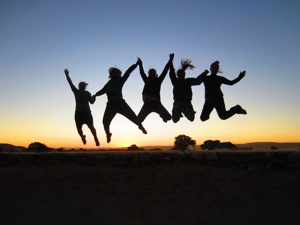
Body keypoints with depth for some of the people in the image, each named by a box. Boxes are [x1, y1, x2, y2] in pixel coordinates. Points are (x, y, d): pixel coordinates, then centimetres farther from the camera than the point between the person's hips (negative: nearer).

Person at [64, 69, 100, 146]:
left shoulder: (87, 93, 8)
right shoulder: (76, 92, 9)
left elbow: (91, 102, 2)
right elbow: (70, 83, 3)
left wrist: (93, 99, -20)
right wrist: (66, 75, -5)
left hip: (86, 112, -1)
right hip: (78, 112, 1)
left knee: (91, 127, -7)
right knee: (79, 128, -2)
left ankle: (96, 139, 7)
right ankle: (82, 137, 28)